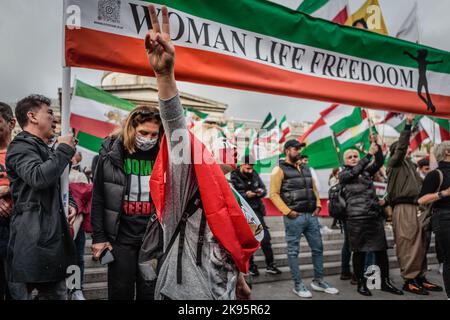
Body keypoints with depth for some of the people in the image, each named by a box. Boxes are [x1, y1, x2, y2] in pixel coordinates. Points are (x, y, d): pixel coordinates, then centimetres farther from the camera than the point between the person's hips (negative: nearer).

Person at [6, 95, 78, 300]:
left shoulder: (44, 149, 23)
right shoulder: (21, 146, -8)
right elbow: (38, 178, -27)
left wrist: (68, 204, 12)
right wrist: (64, 150, -14)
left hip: (53, 236, 10)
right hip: (34, 240, -10)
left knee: (57, 293, 13)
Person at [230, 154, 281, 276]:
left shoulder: (254, 174, 6)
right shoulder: (233, 177, -9)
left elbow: (264, 188, 13)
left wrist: (262, 192, -10)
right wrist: (246, 195, -25)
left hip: (256, 210, 4)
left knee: (265, 238, 2)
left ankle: (270, 265, 14)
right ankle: (251, 266, 20)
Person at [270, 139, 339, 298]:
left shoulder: (305, 169, 18)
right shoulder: (280, 169, -4)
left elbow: (314, 189, 23)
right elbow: (274, 194, -10)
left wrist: (317, 205, 7)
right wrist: (287, 211, -16)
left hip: (311, 216, 7)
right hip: (294, 217, -7)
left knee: (318, 248, 12)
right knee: (293, 251, 3)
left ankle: (318, 281, 26)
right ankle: (298, 285, 14)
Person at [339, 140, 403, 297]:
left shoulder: (366, 171, 14)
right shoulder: (343, 174, 2)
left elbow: (379, 162, -1)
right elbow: (354, 171, -18)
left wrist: (376, 144, -15)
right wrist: (369, 153, -23)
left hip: (375, 216, 4)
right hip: (356, 219, -4)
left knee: (381, 250, 6)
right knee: (359, 252, 2)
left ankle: (385, 282, 19)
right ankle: (361, 283, 14)